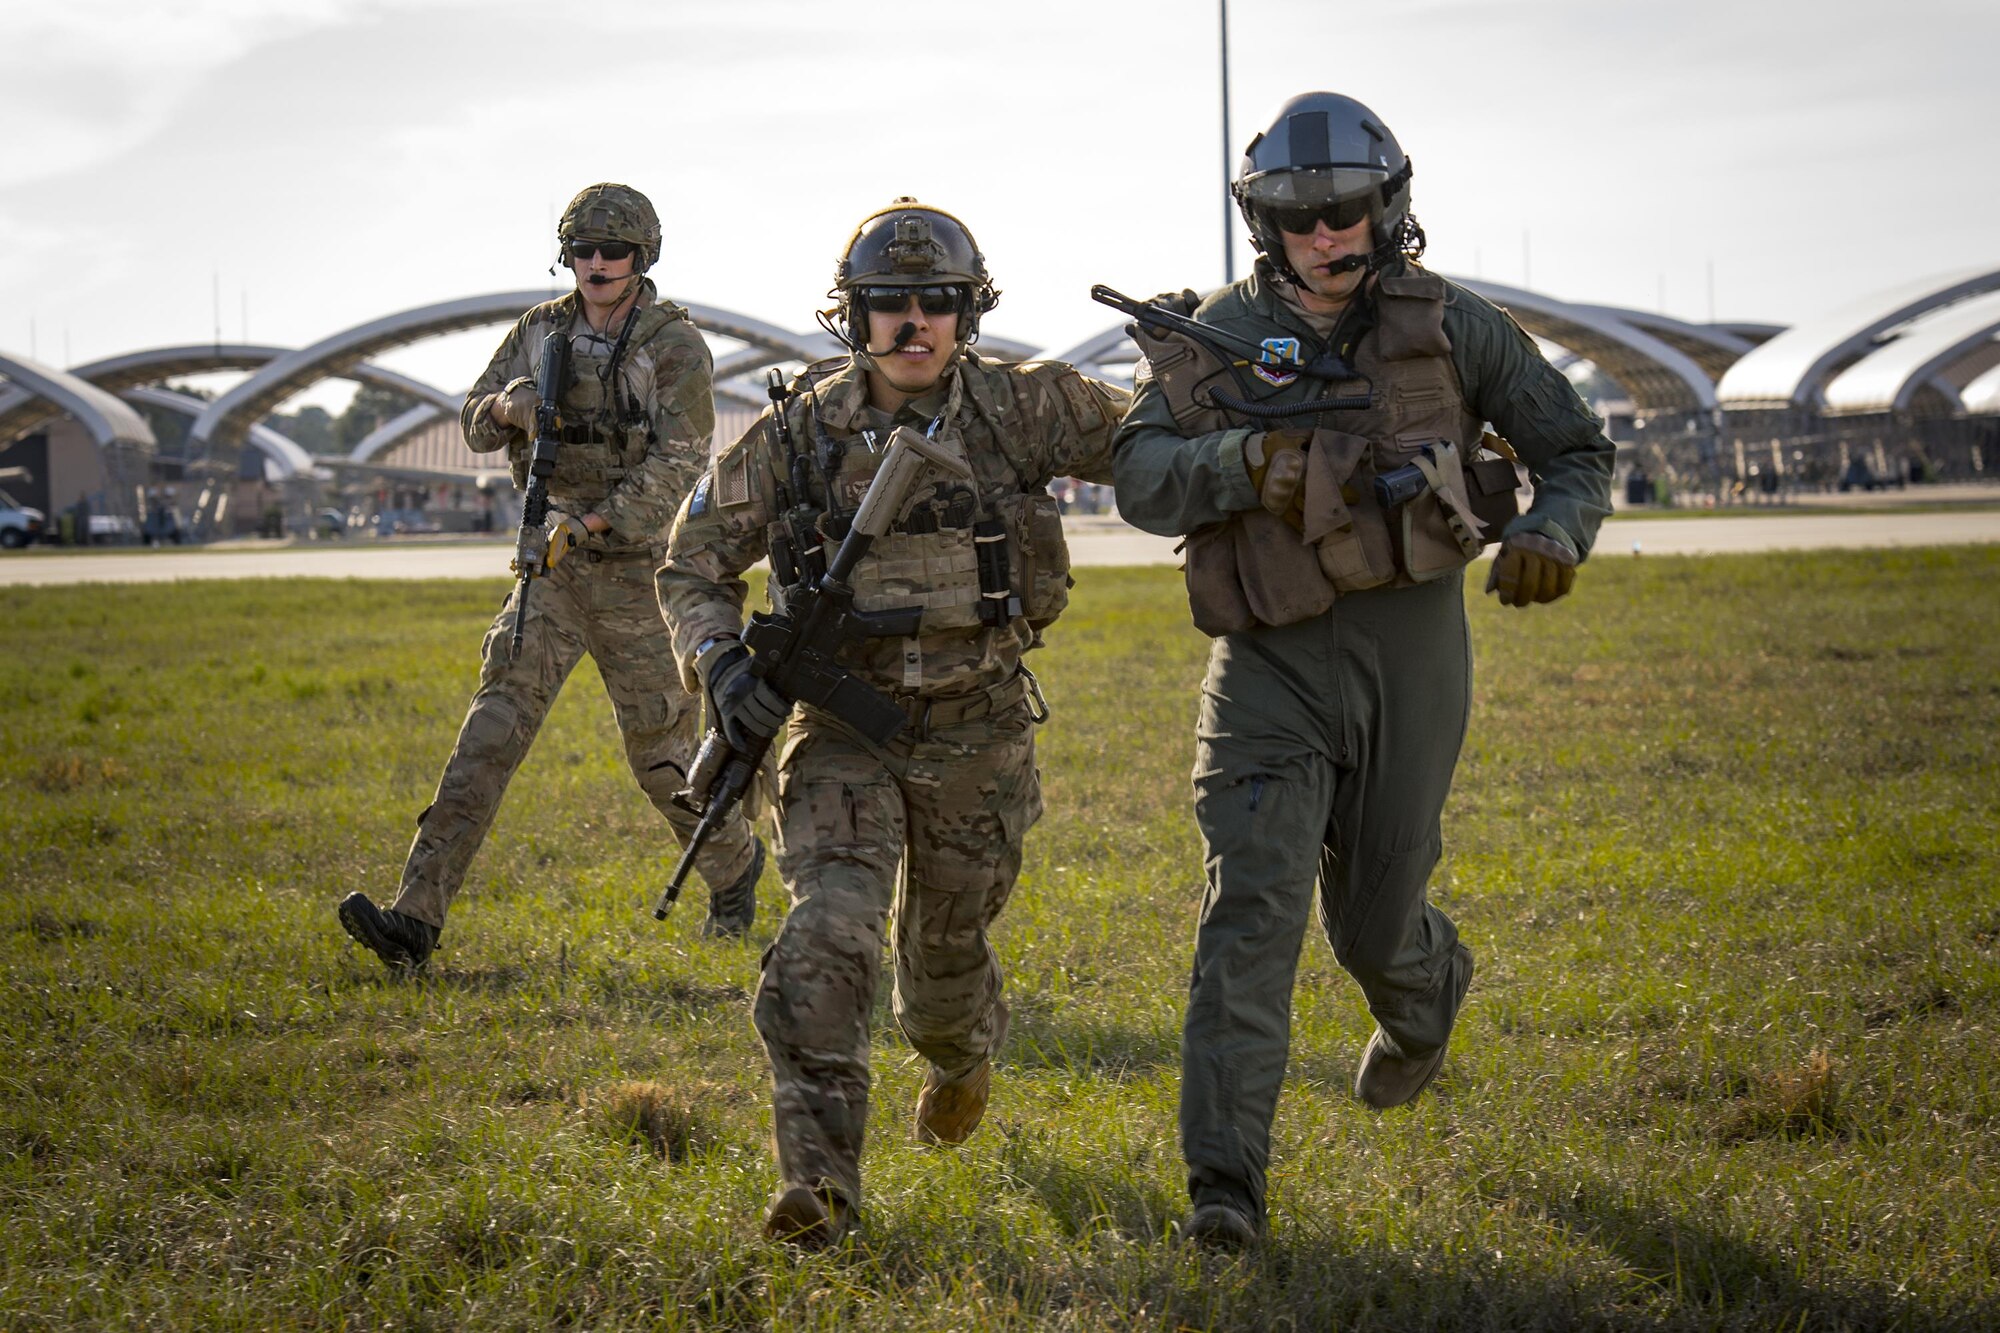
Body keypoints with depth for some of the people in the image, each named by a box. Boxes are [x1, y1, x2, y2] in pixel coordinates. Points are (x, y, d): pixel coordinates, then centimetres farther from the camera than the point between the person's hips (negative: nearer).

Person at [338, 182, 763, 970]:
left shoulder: (674, 345, -11)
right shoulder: (544, 329, 4)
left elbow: (678, 463, -20)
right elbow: (475, 426, 7)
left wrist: (596, 523, -32)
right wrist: (507, 408, -18)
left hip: (637, 571, -4)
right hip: (554, 566, 4)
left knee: (660, 751, 6)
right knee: (492, 730, -10)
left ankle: (734, 865, 38)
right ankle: (416, 919, -19)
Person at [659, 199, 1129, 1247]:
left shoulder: (1021, 410, -10)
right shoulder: (800, 434, -9)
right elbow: (693, 561, 1)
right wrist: (720, 662, -15)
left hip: (977, 732, 1)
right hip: (844, 727, -1)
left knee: (946, 946, 17)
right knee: (826, 938, -20)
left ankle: (962, 1051, 54)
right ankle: (818, 1179, -21)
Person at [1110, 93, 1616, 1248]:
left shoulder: (1453, 327, -1)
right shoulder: (1220, 339, 0)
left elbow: (1579, 450, 5)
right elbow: (1144, 481, -10)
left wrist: (1554, 535, -17)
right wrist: (1245, 459, -30)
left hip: (1410, 650, 0)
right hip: (1270, 664, 0)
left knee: (1373, 917, 12)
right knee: (1252, 905, -16)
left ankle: (1429, 995, 51)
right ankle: (1227, 1182, -14)